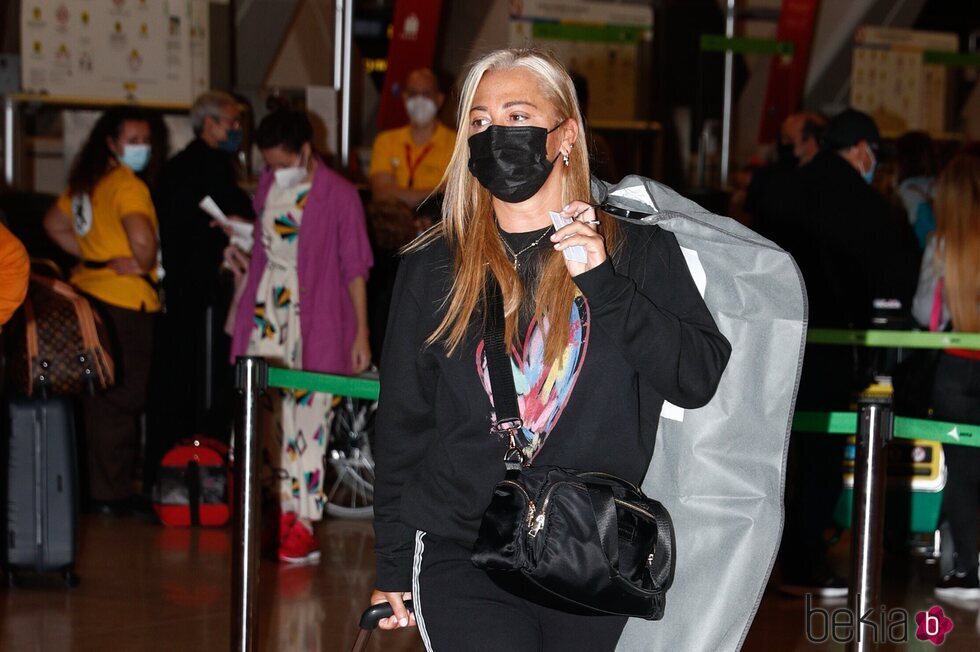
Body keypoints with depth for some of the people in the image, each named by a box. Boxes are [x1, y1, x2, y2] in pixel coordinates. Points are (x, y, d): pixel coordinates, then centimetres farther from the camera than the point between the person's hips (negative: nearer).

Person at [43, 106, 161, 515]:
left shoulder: (85, 183, 12)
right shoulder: (128, 185, -16)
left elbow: (55, 224, 26)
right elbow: (141, 237, -32)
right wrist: (146, 265, -13)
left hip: (89, 292, 9)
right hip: (126, 301, -9)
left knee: (96, 401, 16)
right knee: (122, 401, -2)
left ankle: (94, 485, 24)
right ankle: (112, 494, 1)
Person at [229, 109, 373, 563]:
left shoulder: (338, 196, -8)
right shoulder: (268, 185, 10)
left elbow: (355, 268, -6)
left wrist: (361, 333, -6)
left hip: (316, 321, -6)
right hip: (268, 313, 6)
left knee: (308, 420, -6)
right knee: (270, 417, 5)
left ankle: (304, 526, -3)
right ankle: (285, 513, 14)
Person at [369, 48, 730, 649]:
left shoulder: (638, 252, 4)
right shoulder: (434, 267, 7)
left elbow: (700, 379, -6)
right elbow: (402, 423, 11)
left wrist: (603, 284, -14)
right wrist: (393, 568, 11)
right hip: (460, 556, -1)